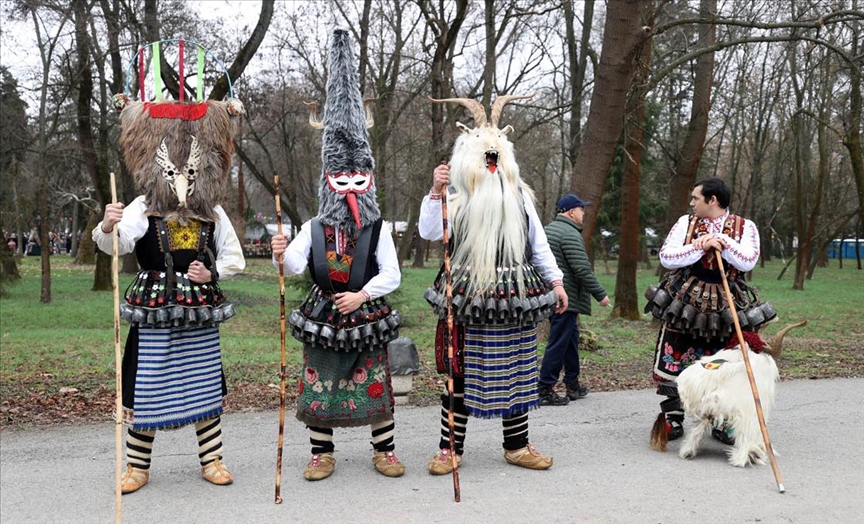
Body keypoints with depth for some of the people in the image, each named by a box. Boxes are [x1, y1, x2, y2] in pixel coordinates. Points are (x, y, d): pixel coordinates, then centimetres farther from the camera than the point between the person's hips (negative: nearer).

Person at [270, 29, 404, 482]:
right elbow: (295, 265, -14)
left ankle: (384, 450, 23)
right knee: (319, 384, 7)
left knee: (375, 384, 7)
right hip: (323, 317, 1)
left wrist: (362, 294, -20)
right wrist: (281, 256, -35)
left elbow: (391, 275, -8)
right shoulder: (314, 228, -1)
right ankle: (322, 453, 22)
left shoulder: (377, 229, -3)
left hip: (366, 316, -1)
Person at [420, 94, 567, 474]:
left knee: (515, 371, 10)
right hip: (467, 300, -3)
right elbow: (429, 233, -12)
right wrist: (435, 193, -21)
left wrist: (555, 280, 12)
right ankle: (450, 447, 15)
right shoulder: (456, 195, -1)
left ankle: (517, 446, 23)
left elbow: (538, 243, 15)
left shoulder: (518, 194, 10)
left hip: (513, 299, 4)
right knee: (461, 372, 2)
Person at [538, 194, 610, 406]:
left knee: (571, 338, 19)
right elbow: (583, 270, -20)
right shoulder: (570, 234, -15)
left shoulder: (548, 229, 16)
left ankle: (573, 384, 27)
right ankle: (545, 390, -2)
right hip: (566, 298, -10)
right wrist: (600, 295, -13)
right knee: (558, 343, -5)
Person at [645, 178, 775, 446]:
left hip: (724, 308, -1)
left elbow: (747, 263, -12)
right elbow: (665, 256, -6)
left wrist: (722, 241, -21)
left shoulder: (745, 227, 1)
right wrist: (699, 247, -17)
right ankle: (672, 420, 18)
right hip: (684, 302, 1)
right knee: (670, 364, 2)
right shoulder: (686, 222, 4)